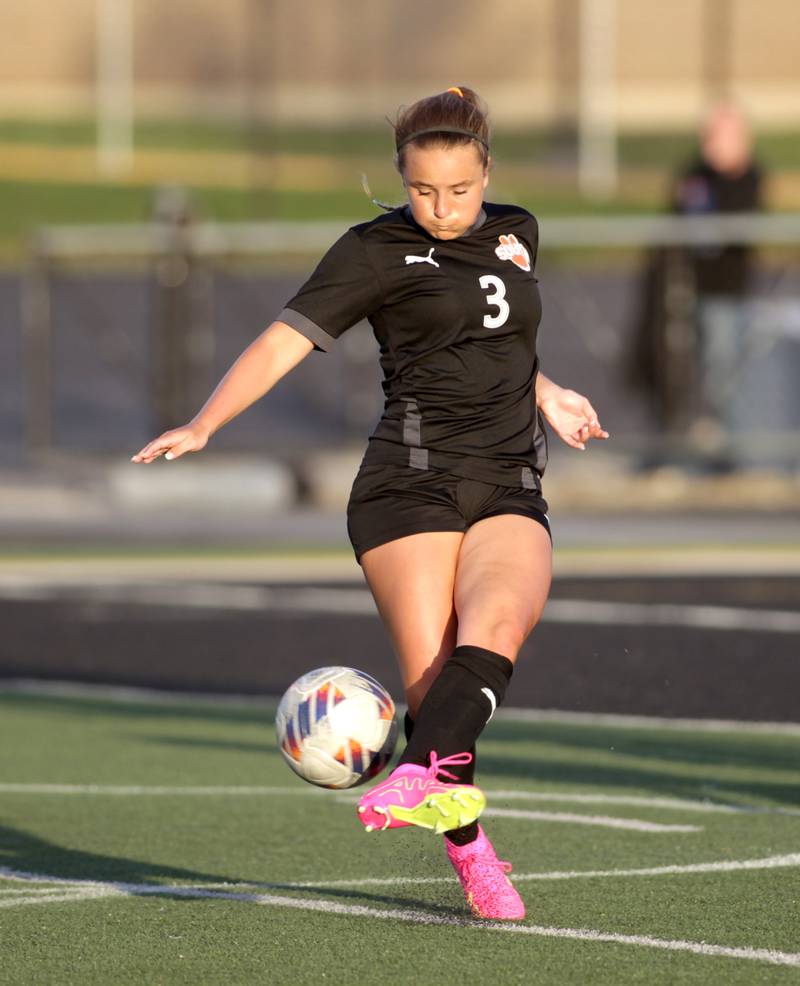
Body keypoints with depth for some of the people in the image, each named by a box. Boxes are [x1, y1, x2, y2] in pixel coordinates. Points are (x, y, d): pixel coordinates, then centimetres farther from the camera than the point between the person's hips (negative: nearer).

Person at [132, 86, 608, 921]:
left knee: (494, 625, -27)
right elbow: (285, 341, -7)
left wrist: (545, 395, 33)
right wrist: (203, 425, -19)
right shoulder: (376, 252, 1)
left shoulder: (515, 234, 17)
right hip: (411, 484, -3)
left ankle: (424, 774, -48)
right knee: (429, 673, -16)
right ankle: (472, 859, -7)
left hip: (510, 494, 3)